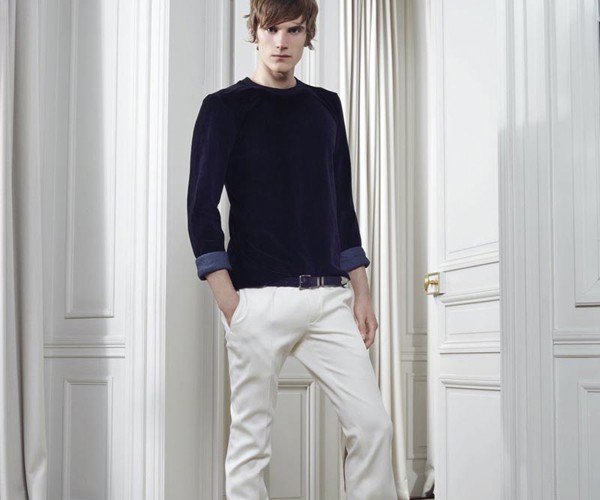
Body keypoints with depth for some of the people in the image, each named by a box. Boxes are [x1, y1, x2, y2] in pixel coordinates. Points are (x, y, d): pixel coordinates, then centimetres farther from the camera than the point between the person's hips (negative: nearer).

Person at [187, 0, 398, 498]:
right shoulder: (225, 107, 2)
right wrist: (229, 302, -10)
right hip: (260, 298, -4)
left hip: (330, 296, 4)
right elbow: (202, 207, -2)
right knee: (251, 440, 1)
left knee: (373, 424, -2)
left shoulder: (326, 106, 15)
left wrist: (361, 292, 11)